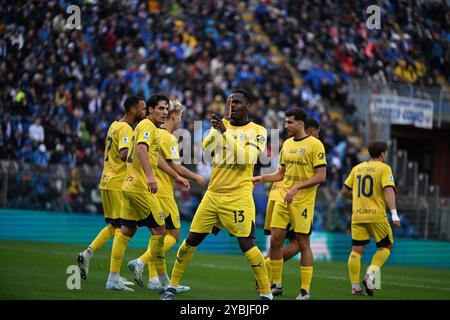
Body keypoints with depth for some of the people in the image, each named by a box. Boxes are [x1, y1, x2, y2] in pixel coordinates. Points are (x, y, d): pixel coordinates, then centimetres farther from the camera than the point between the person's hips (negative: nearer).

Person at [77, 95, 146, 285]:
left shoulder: (115, 125, 15)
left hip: (107, 182, 9)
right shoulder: (126, 129, -14)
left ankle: (87, 254, 10)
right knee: (122, 228, -5)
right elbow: (124, 154, -29)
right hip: (118, 184, -9)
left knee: (114, 225, 16)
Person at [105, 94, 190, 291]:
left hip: (129, 186, 10)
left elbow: (155, 156, 31)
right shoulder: (148, 126, -10)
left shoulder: (145, 126, 21)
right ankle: (163, 280, 1)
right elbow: (141, 149, -28)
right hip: (141, 187, -10)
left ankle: (113, 279, 6)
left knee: (126, 231, 8)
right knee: (158, 229, -3)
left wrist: (176, 177, 35)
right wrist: (150, 175, -40)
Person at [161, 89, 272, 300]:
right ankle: (172, 286, 18)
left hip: (238, 196, -4)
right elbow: (202, 153, 4)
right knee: (192, 239, 5)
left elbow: (248, 158, -17)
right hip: (213, 194, 5)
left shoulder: (257, 131, -2)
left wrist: (226, 133, -20)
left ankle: (266, 294, -2)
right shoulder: (221, 125, 11)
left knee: (246, 244, -12)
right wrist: (216, 131, -11)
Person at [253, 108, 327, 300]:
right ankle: (276, 284, 14)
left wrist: (297, 187, -20)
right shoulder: (287, 144, 13)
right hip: (283, 198, 6)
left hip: (303, 202, -6)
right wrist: (262, 179, 7)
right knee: (275, 239, 2)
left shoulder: (315, 145, -8)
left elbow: (321, 176, -13)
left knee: (303, 243, -2)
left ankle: (305, 289, 5)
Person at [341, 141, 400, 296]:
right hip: (376, 215, -4)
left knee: (356, 251, 4)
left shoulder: (357, 168, 14)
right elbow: (388, 191, -14)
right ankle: (370, 275, -9)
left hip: (357, 215, 4)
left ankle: (355, 287, -1)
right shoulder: (384, 168, -2)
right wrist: (394, 214, -19)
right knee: (386, 247, 11)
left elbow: (345, 191, 17)